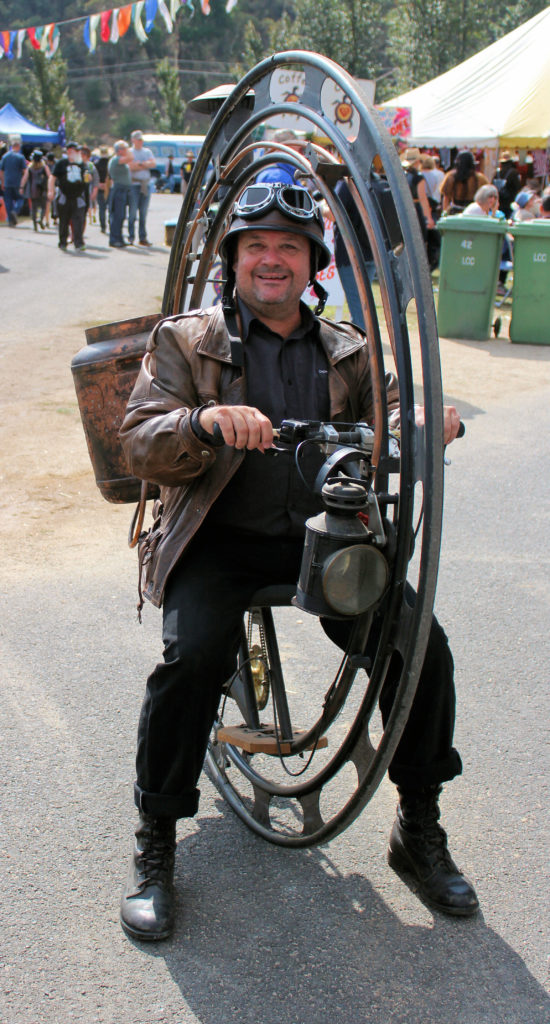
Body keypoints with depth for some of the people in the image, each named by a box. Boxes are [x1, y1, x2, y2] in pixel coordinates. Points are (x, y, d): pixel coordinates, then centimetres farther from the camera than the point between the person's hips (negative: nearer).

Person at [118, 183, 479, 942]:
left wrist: (433, 423, -17)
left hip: (327, 535, 3)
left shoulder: (348, 352, 16)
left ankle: (420, 827, 7)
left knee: (424, 646, -17)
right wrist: (207, 422, -27)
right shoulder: (186, 340, 7)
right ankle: (155, 845, -5)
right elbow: (141, 447, -4)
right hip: (220, 539, -2)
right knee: (192, 656, -29)